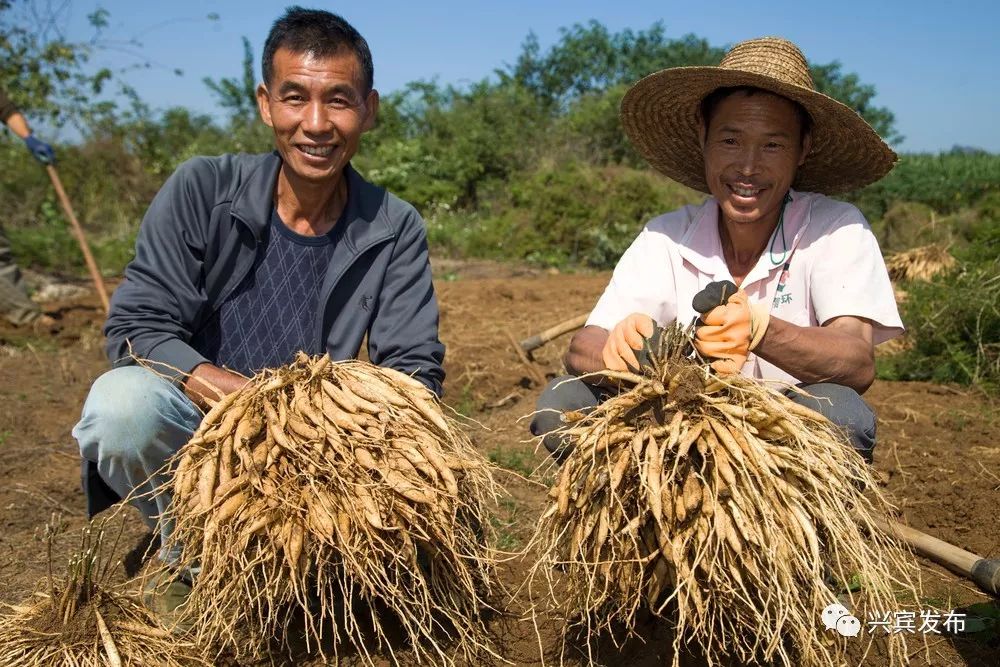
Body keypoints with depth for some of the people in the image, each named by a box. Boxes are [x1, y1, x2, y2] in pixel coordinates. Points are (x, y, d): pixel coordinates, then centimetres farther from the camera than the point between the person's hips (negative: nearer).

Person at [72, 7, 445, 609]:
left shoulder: (395, 231, -6)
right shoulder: (202, 190, -10)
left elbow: (415, 368, -8)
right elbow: (135, 326, -14)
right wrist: (238, 395, -30)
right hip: (195, 426, -2)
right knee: (122, 400, -32)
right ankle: (192, 559, -2)